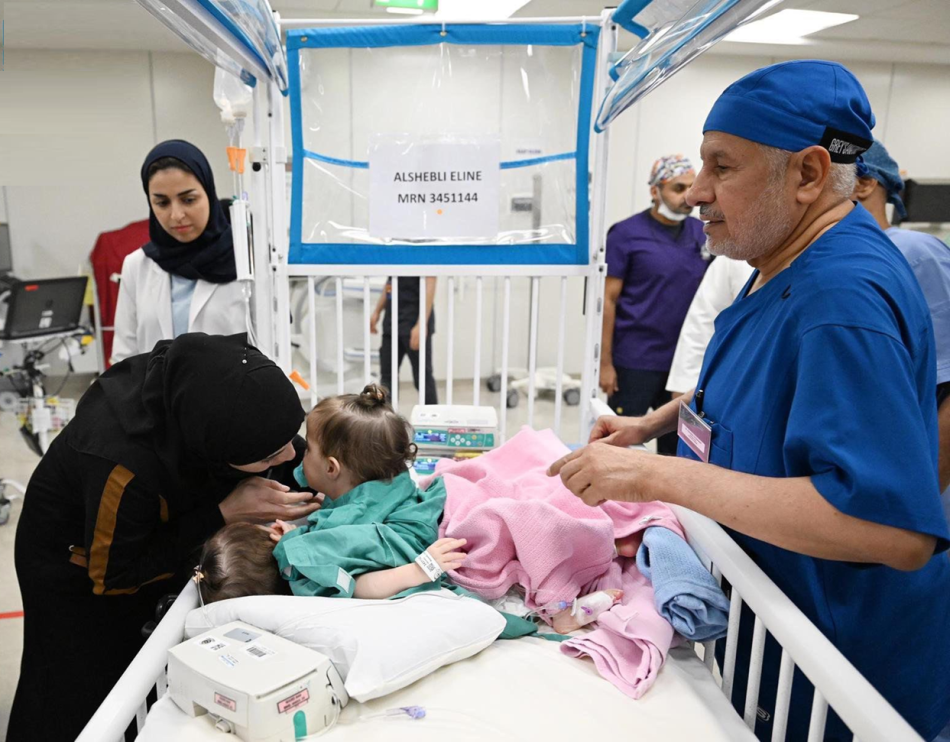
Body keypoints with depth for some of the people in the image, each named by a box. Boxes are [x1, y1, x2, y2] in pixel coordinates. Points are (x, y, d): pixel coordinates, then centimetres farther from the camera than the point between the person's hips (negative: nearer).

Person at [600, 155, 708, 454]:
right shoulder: (626, 234, -6)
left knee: (676, 441, 15)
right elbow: (608, 299, -7)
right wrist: (605, 362, -10)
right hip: (635, 361, -4)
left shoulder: (702, 233, 6)